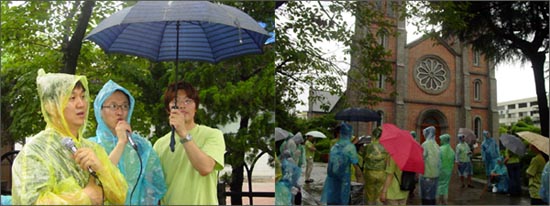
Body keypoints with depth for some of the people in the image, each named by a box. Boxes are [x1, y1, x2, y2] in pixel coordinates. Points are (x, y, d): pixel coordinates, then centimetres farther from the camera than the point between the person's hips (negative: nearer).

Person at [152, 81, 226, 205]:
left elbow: (205, 168, -22)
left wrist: (183, 134, -26)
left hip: (202, 201, -3)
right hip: (169, 201, 3)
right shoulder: (160, 144, 4)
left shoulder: (212, 135, -6)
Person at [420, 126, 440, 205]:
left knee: (426, 198, 0)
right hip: (435, 174, 7)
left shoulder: (425, 144, -14)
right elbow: (439, 160, 8)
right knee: (432, 196, 15)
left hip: (427, 174, -7)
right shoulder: (436, 145, 7)